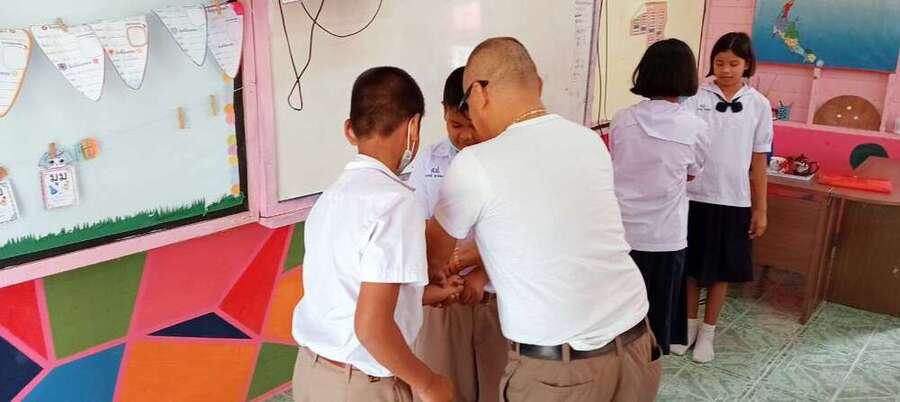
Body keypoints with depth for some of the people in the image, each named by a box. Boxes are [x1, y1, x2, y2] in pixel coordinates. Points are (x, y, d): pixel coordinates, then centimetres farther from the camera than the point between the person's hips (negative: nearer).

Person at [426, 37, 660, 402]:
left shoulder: (474, 164, -13)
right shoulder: (590, 142, 3)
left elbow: (436, 248, 6)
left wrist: (439, 271, 28)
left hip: (560, 368, -5)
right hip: (636, 344, 6)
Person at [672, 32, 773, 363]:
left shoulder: (759, 105, -1)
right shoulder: (696, 98, -5)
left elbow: (758, 162, 2)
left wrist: (760, 209, 2)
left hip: (734, 201, 1)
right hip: (695, 196, -1)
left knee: (721, 270, 11)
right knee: (692, 266, 11)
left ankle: (707, 332, 26)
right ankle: (689, 324, 30)